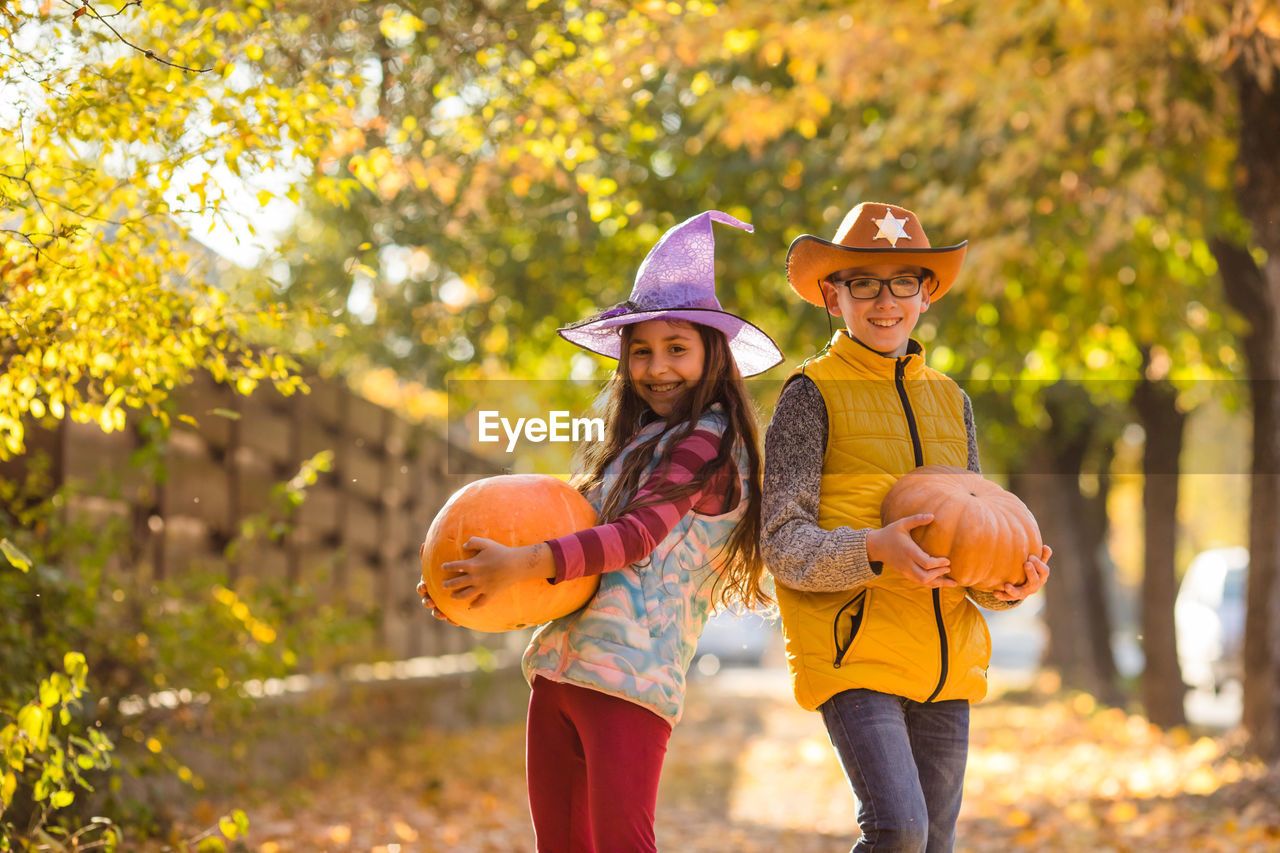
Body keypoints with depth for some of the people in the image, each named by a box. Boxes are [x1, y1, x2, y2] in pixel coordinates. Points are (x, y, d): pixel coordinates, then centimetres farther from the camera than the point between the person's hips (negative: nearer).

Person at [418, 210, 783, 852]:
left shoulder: (709, 444, -4)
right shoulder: (632, 443, 22)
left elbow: (639, 534, -17)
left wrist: (527, 562, -27)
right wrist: (487, 587, 7)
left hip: (629, 679, -8)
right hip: (557, 669, 8)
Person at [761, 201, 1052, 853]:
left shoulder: (951, 401, 15)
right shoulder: (813, 394, -2)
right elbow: (783, 544, -9)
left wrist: (1009, 583, -6)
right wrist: (873, 551, -27)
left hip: (946, 663, 6)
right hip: (854, 654, -6)